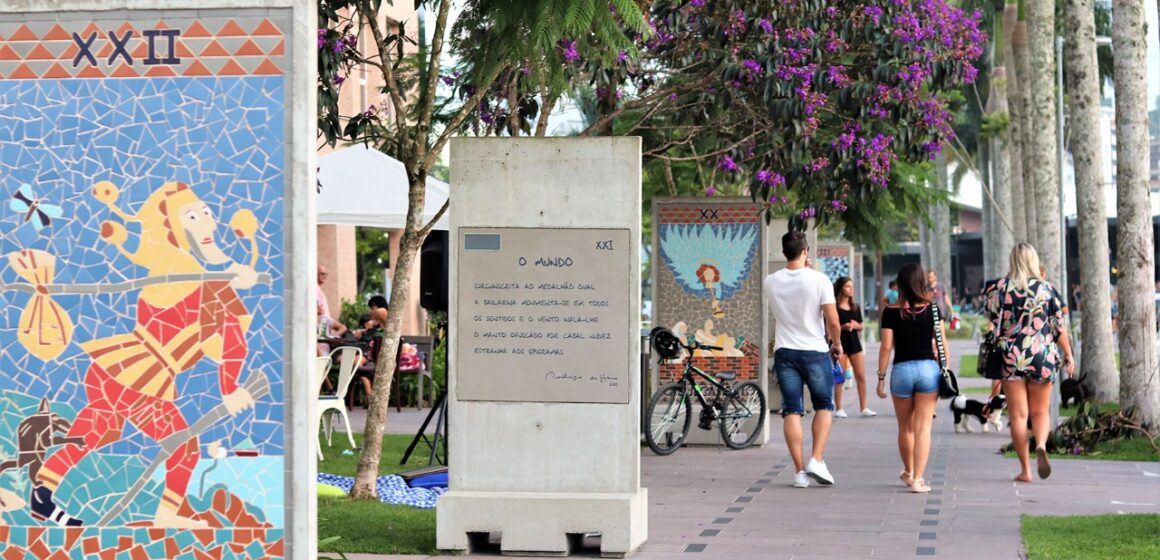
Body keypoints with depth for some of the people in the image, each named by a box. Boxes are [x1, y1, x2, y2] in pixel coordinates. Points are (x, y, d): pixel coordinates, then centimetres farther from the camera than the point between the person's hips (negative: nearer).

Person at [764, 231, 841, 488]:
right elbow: (832, 320, -12)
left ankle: (799, 471, 1)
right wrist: (837, 343, 7)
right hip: (815, 351, -2)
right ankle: (816, 460, -2)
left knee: (791, 411, 3)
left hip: (784, 352, 2)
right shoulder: (819, 280, -12)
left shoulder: (771, 282, -1)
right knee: (824, 406, 13)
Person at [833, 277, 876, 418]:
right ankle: (838, 409, 3)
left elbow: (861, 327, 17)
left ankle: (864, 408, 5)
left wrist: (856, 325, -5)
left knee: (861, 376, 1)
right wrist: (843, 327, -22)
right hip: (840, 343, -6)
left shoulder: (855, 307, 13)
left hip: (854, 342, 6)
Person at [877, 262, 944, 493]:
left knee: (906, 427, 18)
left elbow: (886, 347, -4)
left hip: (901, 370, 0)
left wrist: (881, 377, 2)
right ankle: (917, 479, -7)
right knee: (923, 427, 0)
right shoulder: (932, 310, -1)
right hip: (928, 368, 0)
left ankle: (908, 472, 36)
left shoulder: (892, 312, -4)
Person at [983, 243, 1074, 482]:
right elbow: (1059, 326, 0)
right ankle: (1041, 445, -17)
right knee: (1040, 411, 12)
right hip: (1042, 357, 0)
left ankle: (1025, 469, 3)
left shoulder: (999, 288, -1)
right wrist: (1068, 355, 8)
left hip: (1011, 357, 0)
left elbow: (991, 321, 4)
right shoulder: (1046, 289, -2)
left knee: (1018, 414, 5)